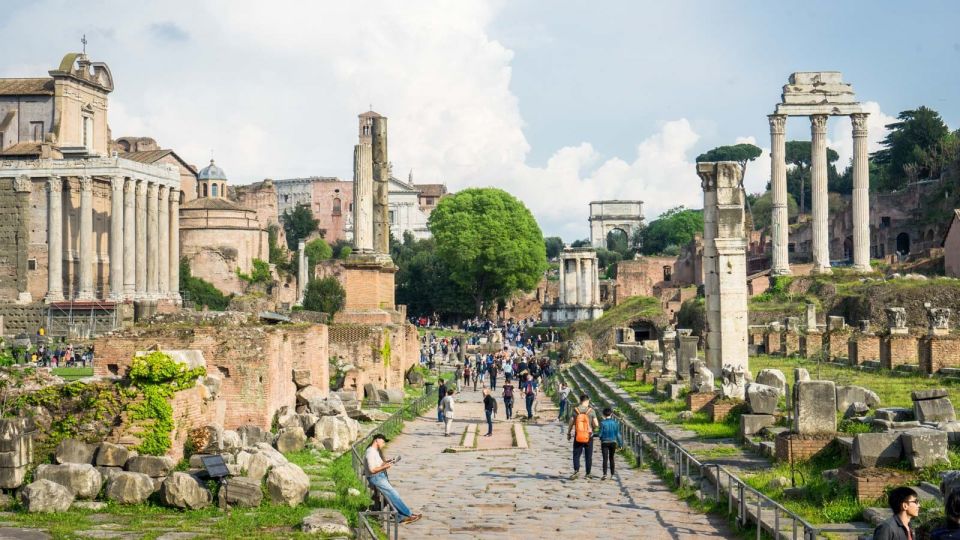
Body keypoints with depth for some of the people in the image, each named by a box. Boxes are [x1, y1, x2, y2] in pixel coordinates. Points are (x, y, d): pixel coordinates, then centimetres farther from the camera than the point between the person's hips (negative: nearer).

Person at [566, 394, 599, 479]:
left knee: (576, 455, 5)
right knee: (588, 456, 10)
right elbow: (596, 424, -8)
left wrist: (568, 433, 9)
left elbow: (571, 423, -3)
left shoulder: (575, 410, -4)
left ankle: (576, 470, -15)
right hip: (589, 436, 0)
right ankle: (588, 474, 12)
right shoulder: (591, 411, -6)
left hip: (578, 436, 0)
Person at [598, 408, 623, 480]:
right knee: (611, 458, 15)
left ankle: (605, 474, -21)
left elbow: (601, 434, -9)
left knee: (605, 459, -7)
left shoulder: (602, 423, -11)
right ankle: (612, 474, 21)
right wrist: (620, 444, 8)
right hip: (613, 442, 3)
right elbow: (617, 434, 0)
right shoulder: (615, 423, -2)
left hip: (605, 442, -3)